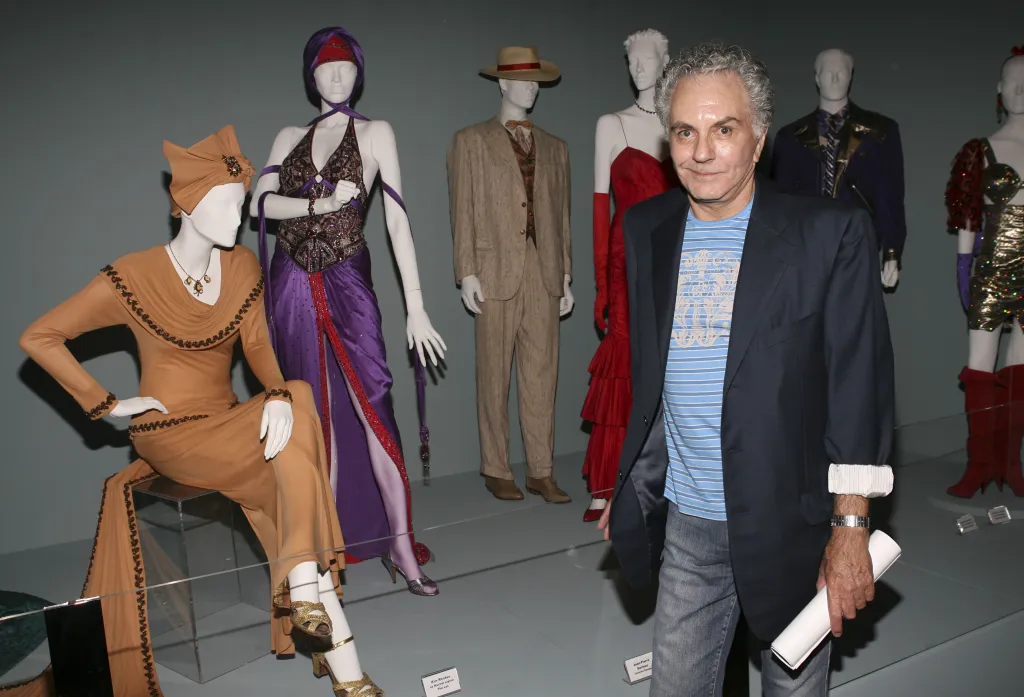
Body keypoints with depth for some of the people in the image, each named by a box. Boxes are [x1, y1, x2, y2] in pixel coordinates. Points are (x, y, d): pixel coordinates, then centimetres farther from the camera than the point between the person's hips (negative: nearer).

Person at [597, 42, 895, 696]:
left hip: (791, 526, -3)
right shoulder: (646, 229, 3)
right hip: (686, 526, 4)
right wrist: (631, 485, 12)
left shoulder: (832, 232, -11)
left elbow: (861, 386, -10)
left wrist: (850, 528, -12)